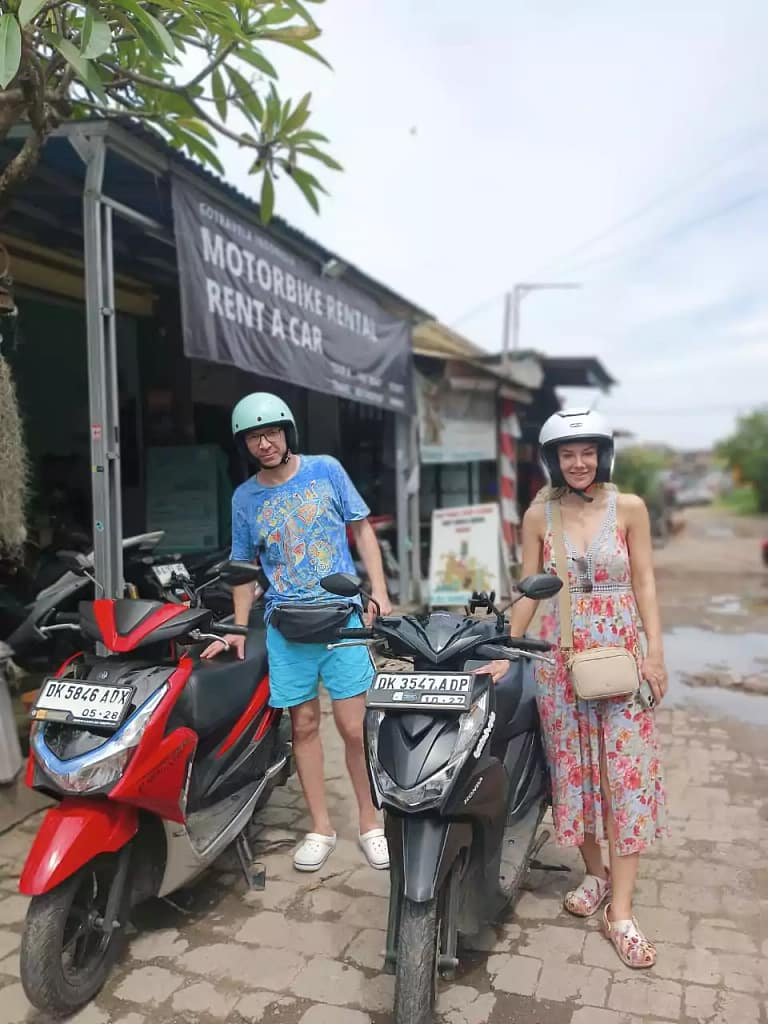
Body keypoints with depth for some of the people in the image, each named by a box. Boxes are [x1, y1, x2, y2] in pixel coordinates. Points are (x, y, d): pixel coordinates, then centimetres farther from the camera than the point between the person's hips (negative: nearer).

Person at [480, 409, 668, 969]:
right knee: (573, 769, 10)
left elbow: (644, 582, 0)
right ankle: (595, 873, 31)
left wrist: (655, 649, -7)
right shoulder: (539, 514, 1)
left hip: (621, 653, -1)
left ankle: (620, 911, 10)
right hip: (560, 658, 1)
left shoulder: (629, 508, -2)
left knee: (627, 773, 0)